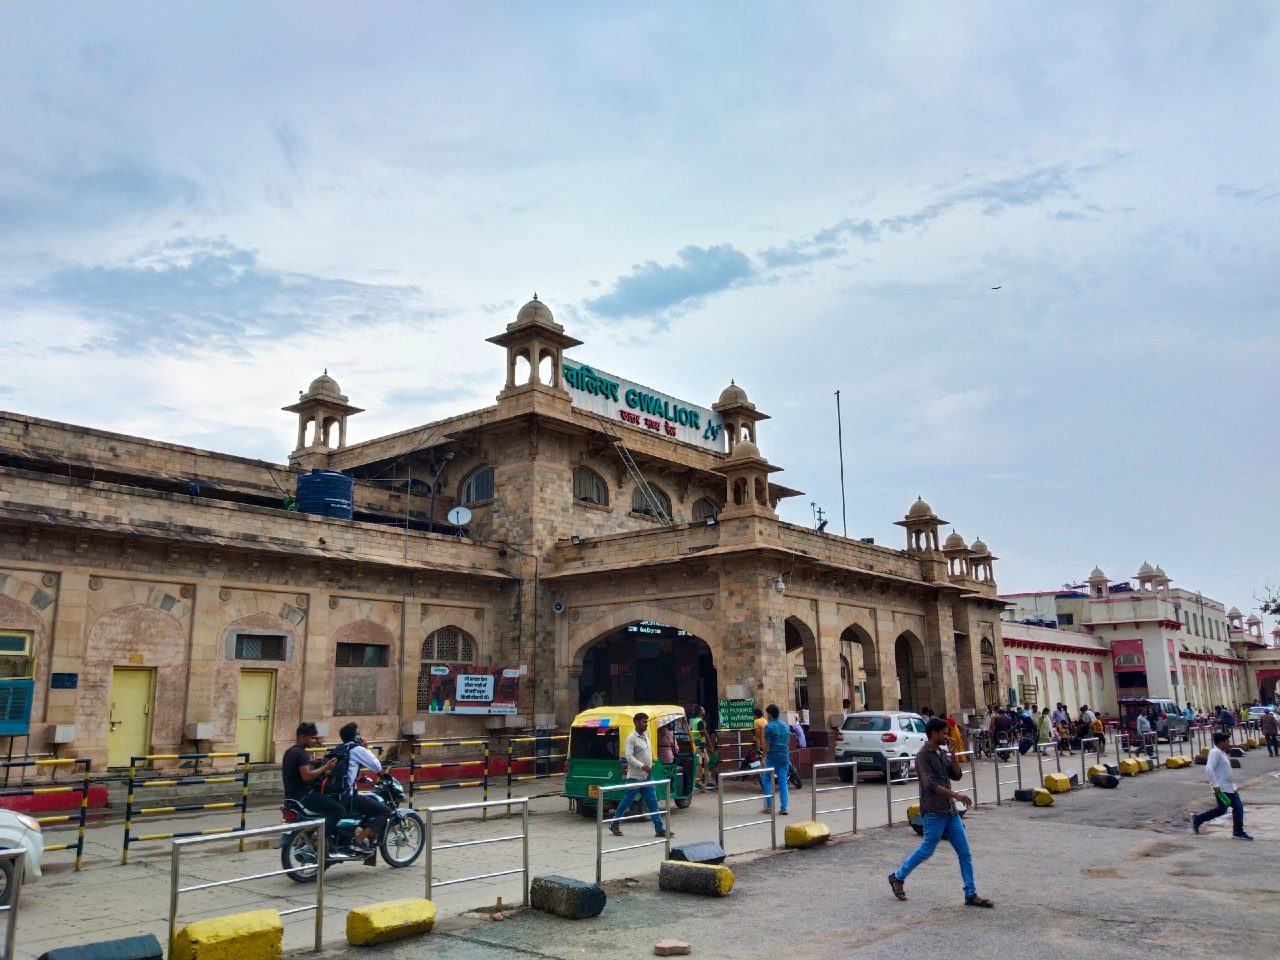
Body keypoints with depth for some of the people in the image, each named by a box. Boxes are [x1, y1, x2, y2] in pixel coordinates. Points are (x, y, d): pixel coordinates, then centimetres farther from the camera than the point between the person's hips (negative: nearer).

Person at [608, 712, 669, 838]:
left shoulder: (646, 735, 10)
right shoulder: (632, 738, -14)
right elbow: (629, 757, -24)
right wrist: (642, 766, -33)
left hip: (647, 776, 7)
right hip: (635, 777, -7)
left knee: (652, 802, 3)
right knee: (626, 802, 4)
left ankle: (659, 829, 4)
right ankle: (614, 825, 20)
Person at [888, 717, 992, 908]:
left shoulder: (941, 754, 12)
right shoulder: (923, 755, -15)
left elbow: (957, 775, 9)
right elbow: (930, 785, -22)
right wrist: (956, 795, -28)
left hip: (950, 811, 8)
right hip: (934, 812, -8)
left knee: (965, 852, 5)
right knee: (927, 850, 2)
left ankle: (971, 895, 11)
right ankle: (898, 877, 21)